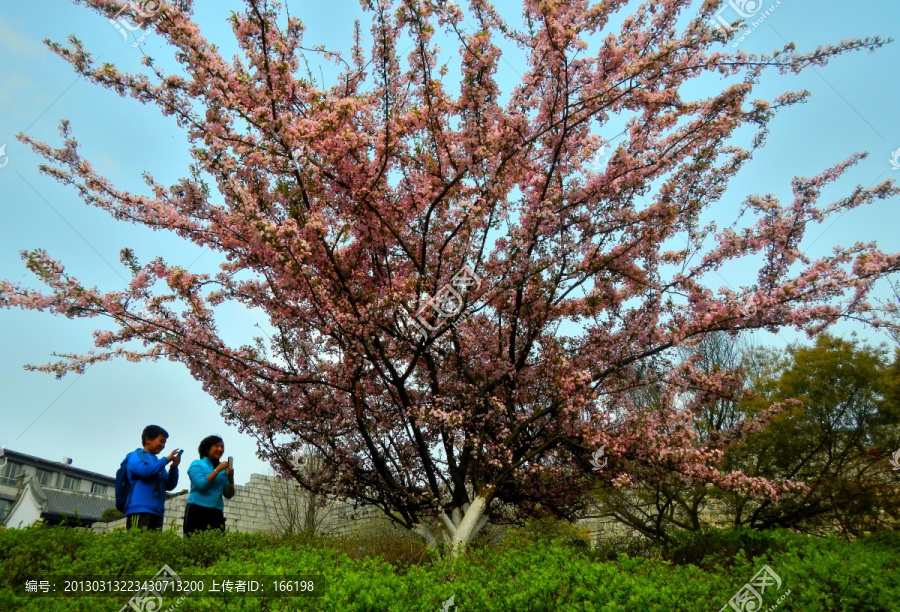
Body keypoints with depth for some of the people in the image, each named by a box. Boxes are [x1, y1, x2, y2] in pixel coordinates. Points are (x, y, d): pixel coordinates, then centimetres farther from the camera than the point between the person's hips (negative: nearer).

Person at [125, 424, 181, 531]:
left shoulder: (158, 463, 23)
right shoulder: (135, 455, 8)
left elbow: (169, 486, 17)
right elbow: (144, 471, -11)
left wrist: (174, 467, 2)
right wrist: (166, 459, -3)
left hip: (157, 512, 6)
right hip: (139, 510, -6)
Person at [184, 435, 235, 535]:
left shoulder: (224, 469, 14)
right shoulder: (197, 464, 5)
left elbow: (228, 495, 11)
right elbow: (201, 485, -12)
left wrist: (231, 479, -5)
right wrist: (217, 470, -11)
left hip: (217, 513, 3)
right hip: (197, 510, -3)